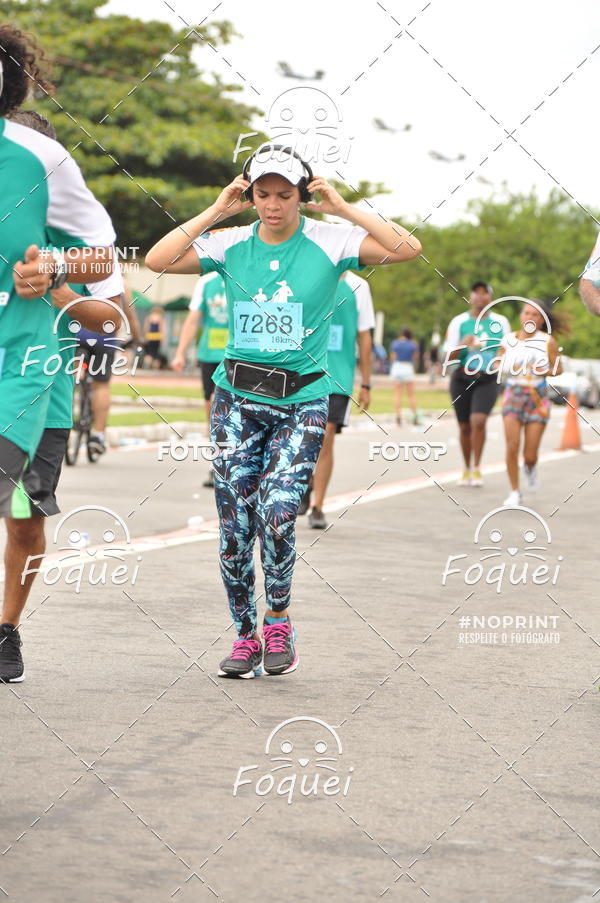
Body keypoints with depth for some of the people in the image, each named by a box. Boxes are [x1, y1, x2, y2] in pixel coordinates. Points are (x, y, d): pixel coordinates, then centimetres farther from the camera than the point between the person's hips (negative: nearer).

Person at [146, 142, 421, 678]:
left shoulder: (330, 243, -3)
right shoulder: (230, 245, 3)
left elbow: (407, 249, -13)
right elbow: (157, 260, -7)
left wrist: (343, 209, -14)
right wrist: (215, 212, -8)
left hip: (302, 401, -3)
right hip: (237, 397, 3)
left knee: (277, 510, -19)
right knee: (235, 523, 1)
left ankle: (278, 622, 6)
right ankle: (245, 636, 17)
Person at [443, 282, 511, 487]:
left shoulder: (500, 322, 3)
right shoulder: (458, 322, 0)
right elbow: (449, 358, -2)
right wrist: (462, 345, -21)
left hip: (487, 380, -1)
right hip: (462, 379, 1)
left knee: (478, 421, -21)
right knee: (464, 426, 6)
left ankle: (477, 468, -9)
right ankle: (467, 468, 25)